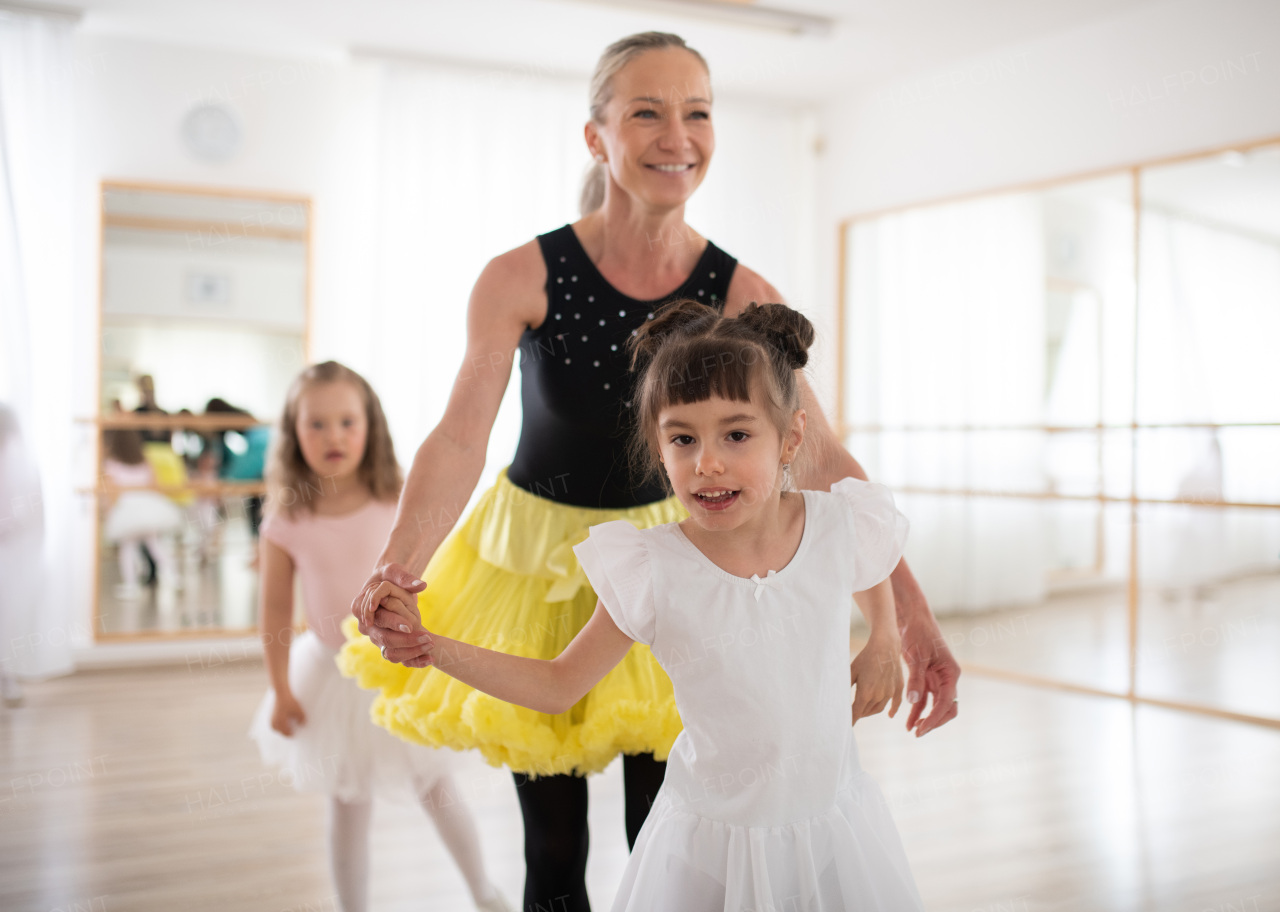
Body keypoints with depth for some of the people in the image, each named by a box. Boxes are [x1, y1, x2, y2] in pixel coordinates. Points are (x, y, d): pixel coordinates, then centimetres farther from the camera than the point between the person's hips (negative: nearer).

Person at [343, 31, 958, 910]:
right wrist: (397, 567, -40)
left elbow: (821, 458, -17)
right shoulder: (522, 278, -17)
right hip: (537, 556, -1)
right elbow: (461, 438, -23)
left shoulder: (742, 295, -12)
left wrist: (911, 608, -26)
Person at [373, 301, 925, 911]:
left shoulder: (844, 528, -11)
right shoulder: (652, 575, -17)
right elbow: (558, 685, -7)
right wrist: (430, 646, -16)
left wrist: (883, 643, 2)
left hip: (831, 819, 2)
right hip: (709, 837, -2)